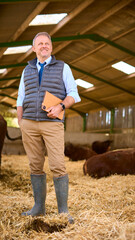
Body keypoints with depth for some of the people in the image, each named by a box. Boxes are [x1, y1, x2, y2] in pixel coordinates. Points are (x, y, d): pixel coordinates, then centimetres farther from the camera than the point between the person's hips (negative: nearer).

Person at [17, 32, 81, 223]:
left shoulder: (63, 68, 6)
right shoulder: (27, 70, 14)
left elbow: (73, 94, 0)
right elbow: (21, 99, 13)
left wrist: (60, 107, -20)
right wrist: (20, 125, 4)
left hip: (53, 124, -3)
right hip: (30, 123, 3)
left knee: (58, 166, -11)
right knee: (36, 166, 5)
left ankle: (63, 211, -4)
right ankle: (39, 207, 14)